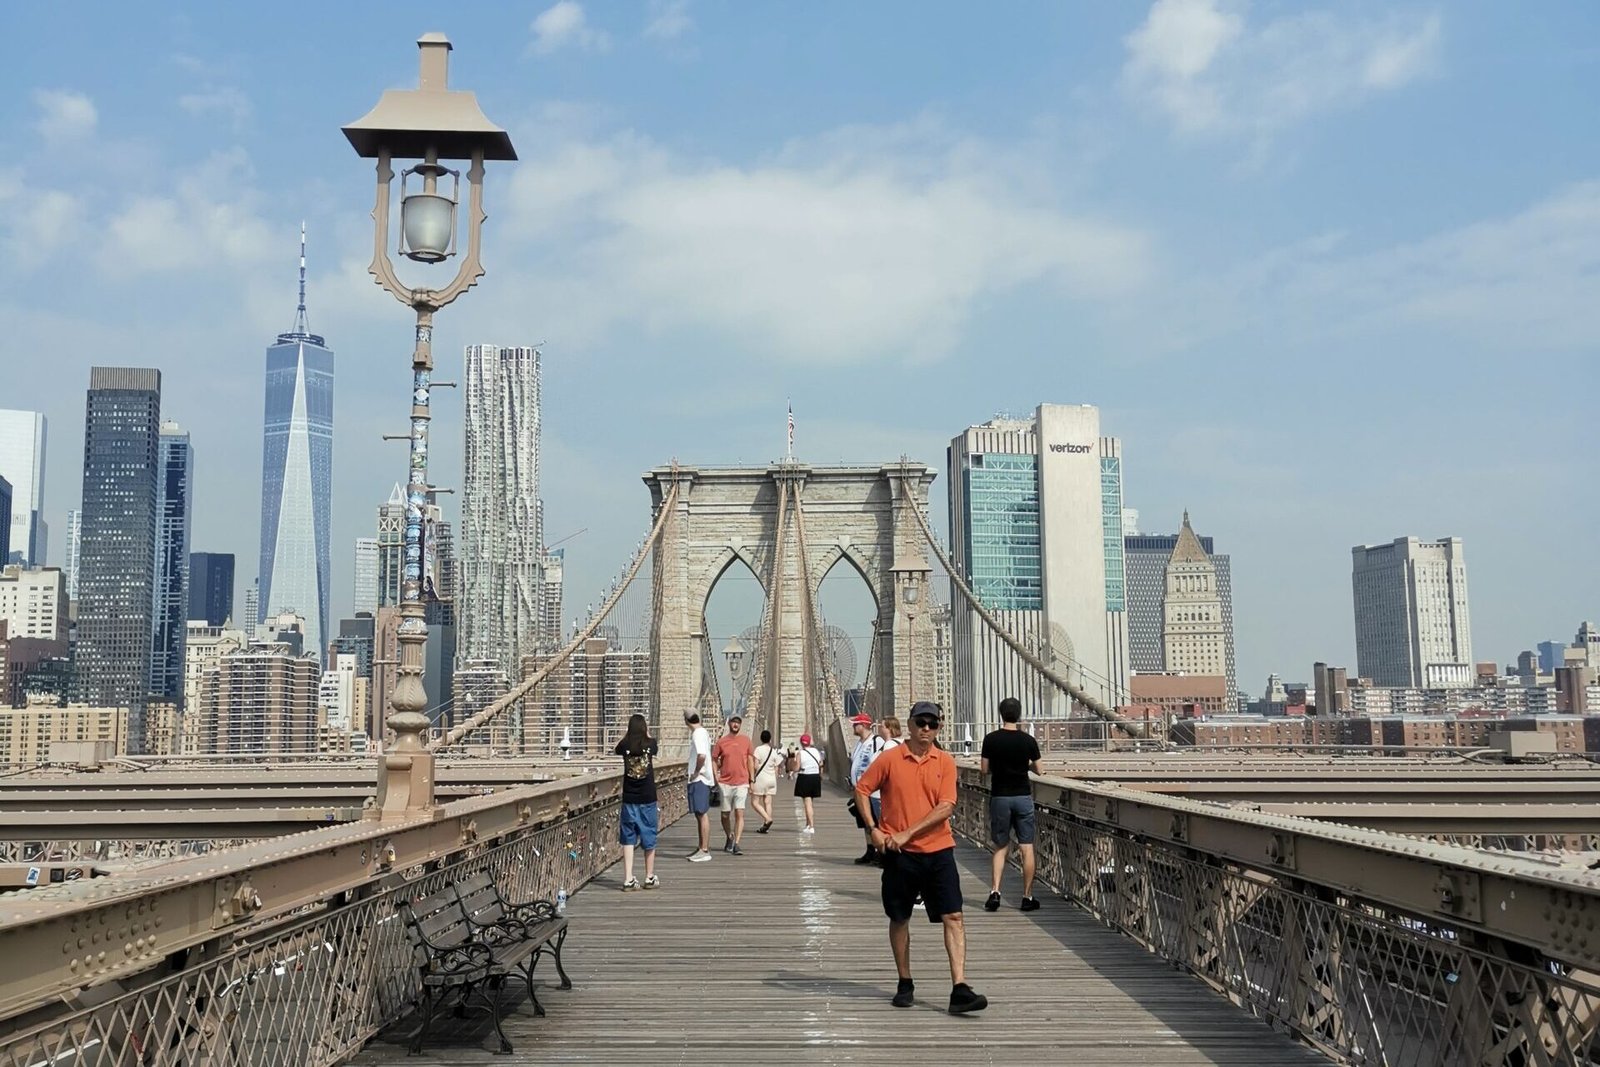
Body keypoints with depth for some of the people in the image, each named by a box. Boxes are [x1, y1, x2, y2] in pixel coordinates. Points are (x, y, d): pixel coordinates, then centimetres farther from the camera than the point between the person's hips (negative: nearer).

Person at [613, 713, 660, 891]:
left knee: (628, 839, 5)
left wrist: (629, 730, 25)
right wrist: (647, 731, 30)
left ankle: (628, 880, 0)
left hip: (629, 798, 1)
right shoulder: (650, 744, -6)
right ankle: (649, 878, 20)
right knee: (649, 839, 10)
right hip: (648, 798, -1)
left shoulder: (625, 745, -4)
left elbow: (616, 748, 20)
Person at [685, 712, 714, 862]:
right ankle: (702, 848, 22)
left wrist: (696, 772, -18)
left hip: (699, 779, -10)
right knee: (699, 814, 15)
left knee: (702, 814, -7)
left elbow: (702, 755, -30)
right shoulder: (703, 732, 15)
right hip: (701, 778, 10)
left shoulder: (698, 734, -16)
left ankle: (705, 850, -5)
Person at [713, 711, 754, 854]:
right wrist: (716, 777, -2)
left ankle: (736, 844, -12)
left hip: (742, 783, -1)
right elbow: (714, 759, 8)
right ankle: (729, 838, 33)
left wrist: (751, 781, 9)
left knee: (739, 813, -11)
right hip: (725, 783, 1)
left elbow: (749, 760, 11)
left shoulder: (746, 740, 5)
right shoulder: (721, 741, 2)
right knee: (725, 814, 9)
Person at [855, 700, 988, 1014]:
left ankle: (959, 989, -10)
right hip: (899, 854, 0)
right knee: (899, 918, 9)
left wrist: (908, 833, -14)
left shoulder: (945, 762, 1)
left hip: (938, 850, 0)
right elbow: (862, 790, 5)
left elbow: (946, 807, -7)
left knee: (953, 917, -8)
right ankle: (905, 984, 25)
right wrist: (874, 829, -6)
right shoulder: (890, 758, -1)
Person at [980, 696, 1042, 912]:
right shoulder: (1028, 740, -4)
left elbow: (985, 769, -2)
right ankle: (1027, 897, 7)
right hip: (1023, 796, 0)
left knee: (1001, 847, 11)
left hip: (1000, 797, 0)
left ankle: (995, 892, -3)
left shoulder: (991, 739, -6)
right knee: (1027, 848, 5)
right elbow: (1037, 769, 3)